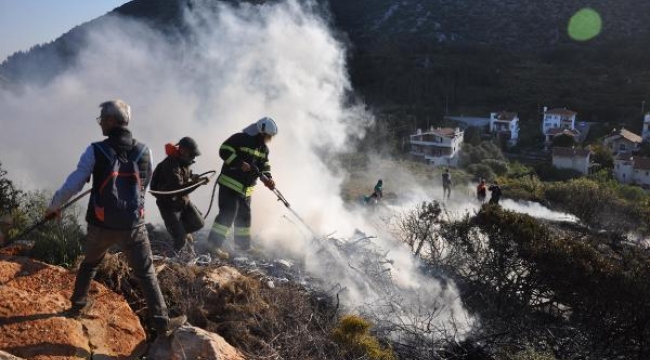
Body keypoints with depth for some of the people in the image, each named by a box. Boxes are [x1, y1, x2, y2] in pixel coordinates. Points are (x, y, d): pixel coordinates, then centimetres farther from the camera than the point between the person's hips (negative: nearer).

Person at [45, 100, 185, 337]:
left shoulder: (96, 151, -9)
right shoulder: (143, 151, -3)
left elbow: (73, 184, -8)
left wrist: (53, 206, 9)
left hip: (101, 225, 1)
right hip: (133, 226, 0)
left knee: (90, 263, 28)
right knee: (146, 274, 6)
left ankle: (78, 306, 41)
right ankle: (162, 323, 5)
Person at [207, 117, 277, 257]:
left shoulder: (264, 149, 10)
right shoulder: (240, 139, -14)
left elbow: (264, 166, 12)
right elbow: (224, 150, -18)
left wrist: (268, 178, -8)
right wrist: (240, 163, -27)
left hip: (246, 188, 9)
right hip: (230, 183, -8)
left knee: (244, 216, 16)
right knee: (228, 214, -14)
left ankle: (242, 244, 31)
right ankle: (214, 244, -10)